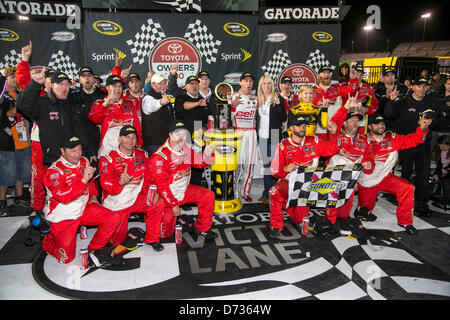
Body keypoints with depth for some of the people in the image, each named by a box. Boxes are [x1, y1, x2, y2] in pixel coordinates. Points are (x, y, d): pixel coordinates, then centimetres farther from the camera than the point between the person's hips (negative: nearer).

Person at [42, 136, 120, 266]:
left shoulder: (84, 162, 0)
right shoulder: (54, 171, -20)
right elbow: (64, 197, -34)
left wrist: (93, 197, 9)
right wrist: (83, 180, -39)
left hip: (84, 208, 6)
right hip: (63, 217, -5)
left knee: (112, 219, -13)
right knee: (66, 258, -1)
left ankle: (94, 249, 6)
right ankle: (49, 241, 31)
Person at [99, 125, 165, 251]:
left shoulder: (142, 155, 1)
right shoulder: (108, 159, -13)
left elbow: (148, 178, 7)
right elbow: (107, 185, -22)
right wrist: (120, 182, -44)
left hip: (136, 199, 3)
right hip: (115, 205, -3)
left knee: (158, 204, -22)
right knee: (116, 240, -1)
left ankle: (151, 238, -3)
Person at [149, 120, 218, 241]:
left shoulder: (186, 148, -2)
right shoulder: (159, 157, -25)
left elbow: (198, 163, 7)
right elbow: (162, 185, -22)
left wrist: (207, 154, -15)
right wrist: (173, 205, -18)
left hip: (184, 190, 7)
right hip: (166, 195, -6)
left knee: (208, 196, -6)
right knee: (166, 233, -4)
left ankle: (202, 229, 10)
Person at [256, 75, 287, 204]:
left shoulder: (277, 99, -5)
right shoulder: (259, 100, 12)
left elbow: (284, 118, -10)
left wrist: (278, 105, -23)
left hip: (273, 137, -6)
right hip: (262, 137, 6)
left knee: (272, 164, -4)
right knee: (265, 164, 10)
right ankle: (266, 193, 19)